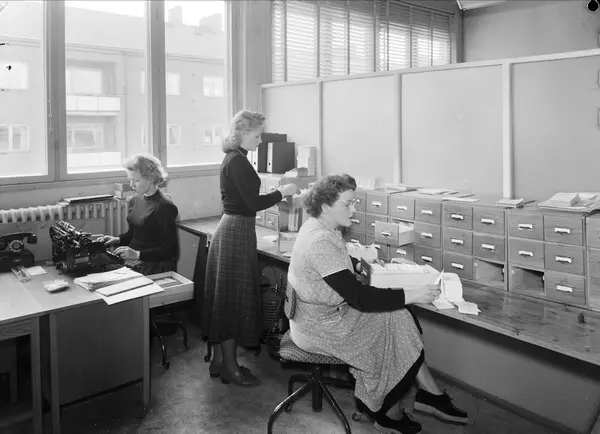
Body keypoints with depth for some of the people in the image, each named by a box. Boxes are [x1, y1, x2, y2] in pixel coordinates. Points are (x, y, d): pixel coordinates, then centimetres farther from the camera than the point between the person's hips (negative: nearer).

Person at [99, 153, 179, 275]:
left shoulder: (165, 207, -14)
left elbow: (169, 250, -15)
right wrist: (117, 240, 5)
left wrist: (138, 254, -21)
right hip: (132, 262, 7)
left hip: (155, 266, -7)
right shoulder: (134, 201, 11)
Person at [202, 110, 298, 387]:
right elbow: (253, 202, -21)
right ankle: (230, 367, 10)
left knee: (224, 296, 15)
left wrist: (276, 195, 17)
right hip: (237, 232, -10)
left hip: (229, 228, 10)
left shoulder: (232, 158, 14)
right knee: (234, 297, -2)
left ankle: (219, 360, 26)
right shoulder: (237, 161, -17)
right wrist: (282, 192, -9)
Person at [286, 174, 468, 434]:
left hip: (324, 313, 9)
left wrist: (359, 265, 7)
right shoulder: (319, 242, -28)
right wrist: (410, 296, -28)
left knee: (397, 317, 0)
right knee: (394, 323, -6)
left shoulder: (320, 228, 2)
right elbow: (358, 296, -30)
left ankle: (430, 393, 5)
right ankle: (389, 412, 11)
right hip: (318, 327, -9)